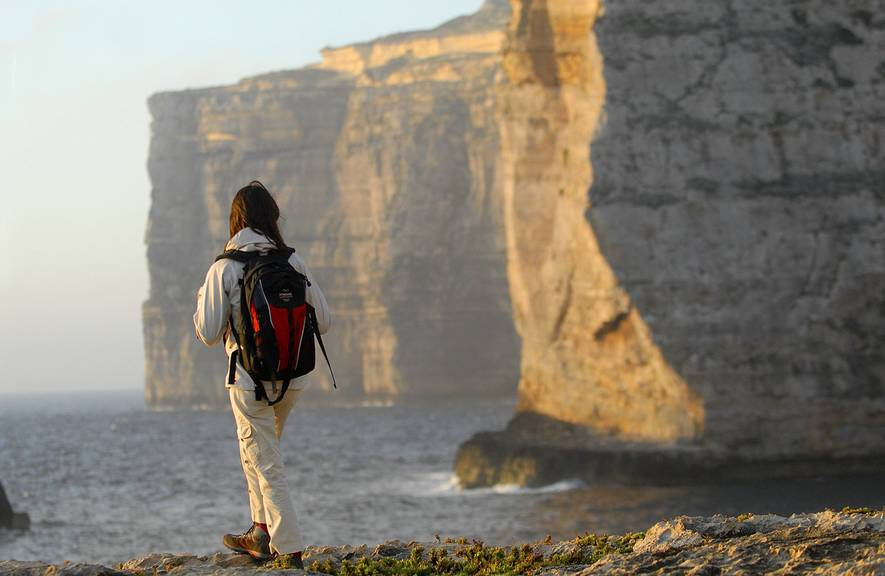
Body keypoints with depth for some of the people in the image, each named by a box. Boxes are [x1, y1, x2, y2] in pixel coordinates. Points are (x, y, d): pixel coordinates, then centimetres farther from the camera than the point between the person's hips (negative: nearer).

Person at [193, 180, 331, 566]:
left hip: (250, 379, -4)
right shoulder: (293, 263, -1)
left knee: (267, 466, 2)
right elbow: (323, 320, 2)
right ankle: (261, 534, 28)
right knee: (257, 453, 25)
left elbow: (209, 334, -8)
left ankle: (290, 550, -1)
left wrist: (202, 300, 10)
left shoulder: (224, 269, -10)